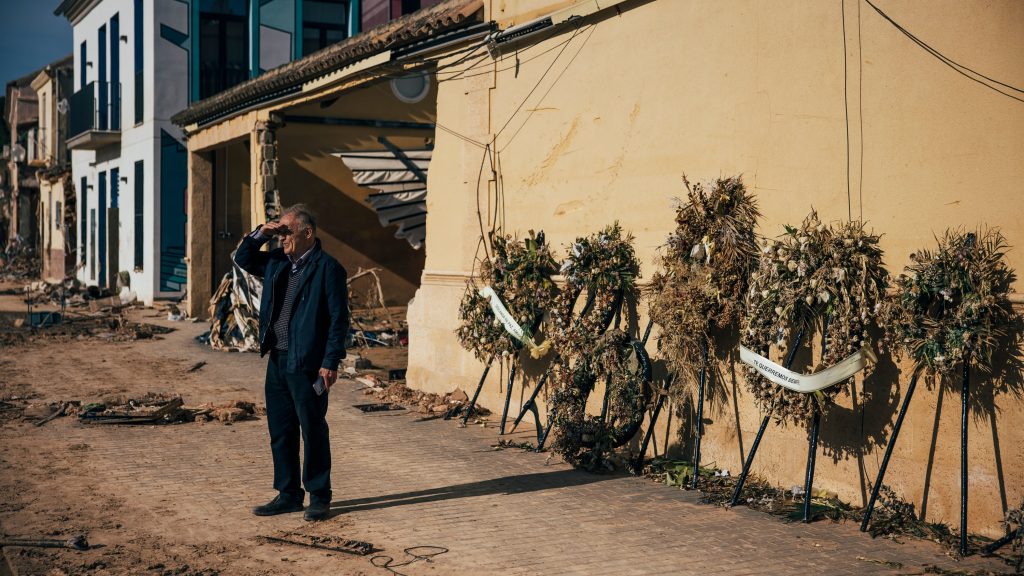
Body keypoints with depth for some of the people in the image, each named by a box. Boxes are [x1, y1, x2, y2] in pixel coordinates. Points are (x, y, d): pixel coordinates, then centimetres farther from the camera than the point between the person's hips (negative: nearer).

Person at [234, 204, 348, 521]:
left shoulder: (328, 268, -9)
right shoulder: (277, 261, 12)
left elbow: (339, 318, -12)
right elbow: (243, 258, 23)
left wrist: (331, 362, -16)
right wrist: (261, 234, 5)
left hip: (307, 364, -7)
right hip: (277, 360, 8)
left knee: (313, 430, 1)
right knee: (280, 431, 12)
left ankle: (319, 497, 12)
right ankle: (288, 495, 23)